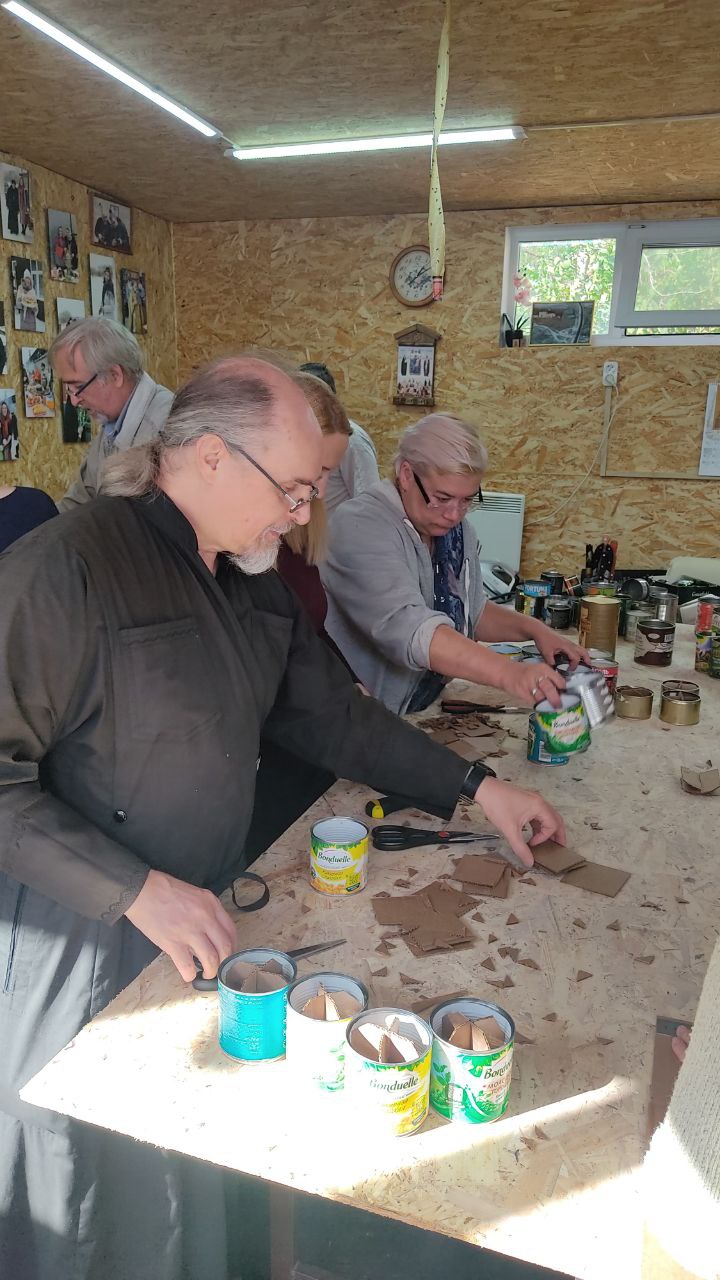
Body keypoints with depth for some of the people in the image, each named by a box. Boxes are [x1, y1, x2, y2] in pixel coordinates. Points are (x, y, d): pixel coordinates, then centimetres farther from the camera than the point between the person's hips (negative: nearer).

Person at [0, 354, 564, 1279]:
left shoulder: (254, 580, 5)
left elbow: (329, 713, 10)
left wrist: (476, 788, 7)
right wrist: (138, 890, -25)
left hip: (200, 923, 6)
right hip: (81, 938, -6)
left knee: (192, 1182, 20)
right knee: (93, 1194, 15)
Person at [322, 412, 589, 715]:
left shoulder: (457, 530, 8)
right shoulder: (360, 527, -18)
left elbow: (473, 612, 19)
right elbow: (407, 628, -31)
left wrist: (533, 629, 2)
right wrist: (509, 674, -39)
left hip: (429, 714, 7)